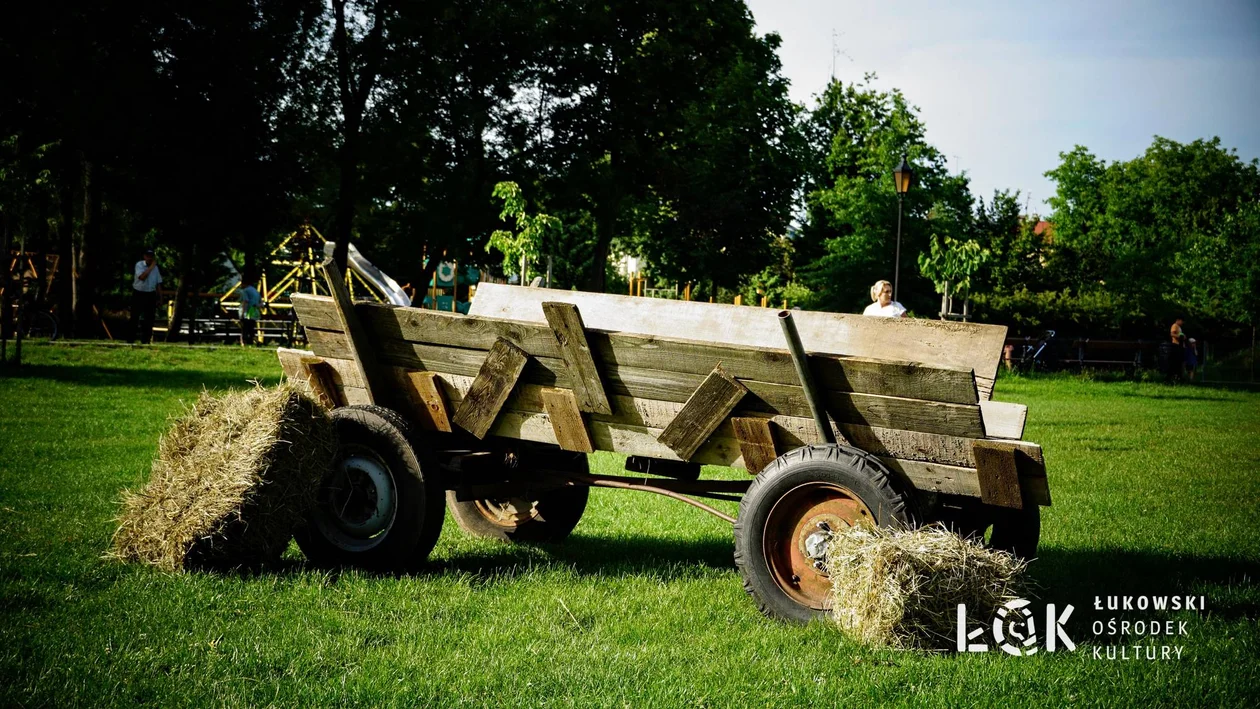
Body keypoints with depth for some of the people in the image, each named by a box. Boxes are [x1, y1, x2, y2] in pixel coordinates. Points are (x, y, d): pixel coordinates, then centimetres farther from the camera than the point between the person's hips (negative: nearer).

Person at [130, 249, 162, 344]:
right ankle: (132, 338, 5)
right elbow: (142, 277, -24)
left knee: (149, 318, 2)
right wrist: (151, 266, -21)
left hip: (150, 294, 3)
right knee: (135, 317, 0)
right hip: (138, 293, -3)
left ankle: (146, 339, 8)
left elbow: (158, 283, 12)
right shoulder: (139, 265, -6)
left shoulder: (155, 268, 7)